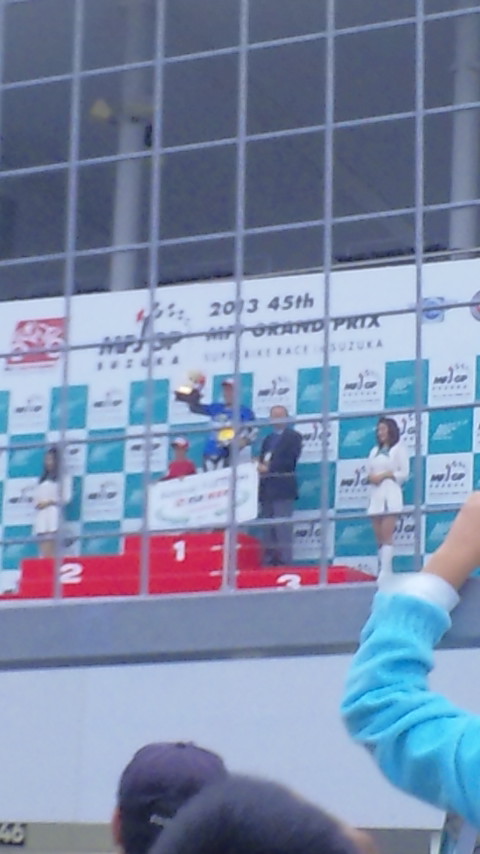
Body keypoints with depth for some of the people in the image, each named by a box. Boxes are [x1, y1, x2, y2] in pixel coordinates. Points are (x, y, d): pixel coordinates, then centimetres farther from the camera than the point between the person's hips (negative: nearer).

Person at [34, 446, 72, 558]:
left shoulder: (63, 477, 4)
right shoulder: (42, 479, 23)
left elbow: (66, 497, -4)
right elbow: (37, 498, 22)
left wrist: (50, 502, -10)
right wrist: (37, 504, 0)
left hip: (54, 514, -6)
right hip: (41, 516, 6)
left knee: (50, 551, -16)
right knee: (43, 552, -2)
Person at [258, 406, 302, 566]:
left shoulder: (293, 436, 1)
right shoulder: (268, 439, 23)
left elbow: (290, 461, -11)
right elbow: (263, 460, 19)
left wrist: (268, 468, -14)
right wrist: (260, 466, -4)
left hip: (283, 490, -7)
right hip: (266, 490, 7)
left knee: (283, 528, -11)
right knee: (268, 530, 6)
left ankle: (285, 563, -12)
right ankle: (269, 564, 8)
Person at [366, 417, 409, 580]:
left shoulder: (398, 449, 2)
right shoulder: (375, 450, 20)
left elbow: (404, 473, -4)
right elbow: (369, 472, 18)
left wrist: (384, 475, -12)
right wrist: (371, 477, -5)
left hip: (390, 496, -6)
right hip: (376, 496, 6)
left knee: (386, 536, -13)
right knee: (379, 538, 3)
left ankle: (385, 572, -18)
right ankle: (383, 572, 4)